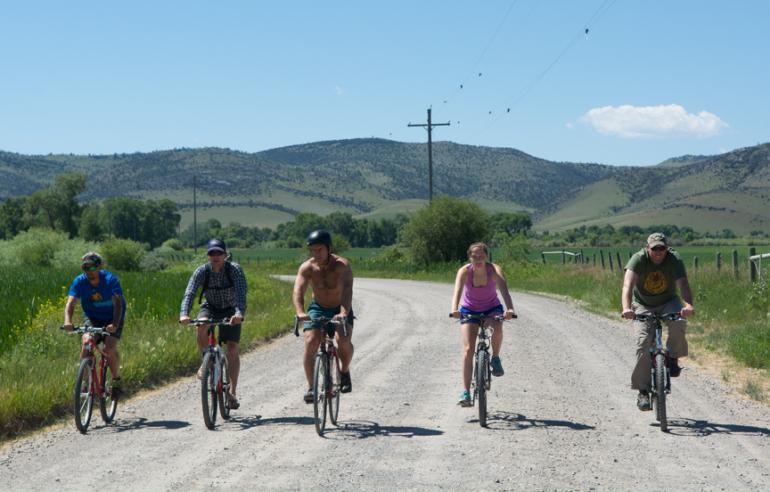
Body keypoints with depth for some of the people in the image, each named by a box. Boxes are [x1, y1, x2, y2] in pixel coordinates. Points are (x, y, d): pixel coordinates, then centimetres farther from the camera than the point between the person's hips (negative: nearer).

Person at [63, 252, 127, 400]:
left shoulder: (110, 280, -23)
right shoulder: (79, 281, -15)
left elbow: (117, 303, -34)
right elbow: (71, 302, -26)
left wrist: (114, 324, -51)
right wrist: (68, 321, -46)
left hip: (112, 318, -2)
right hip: (92, 318, 2)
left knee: (110, 347, -24)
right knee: (87, 342, -25)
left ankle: (117, 380, -1)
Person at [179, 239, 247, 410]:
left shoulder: (235, 269, -25)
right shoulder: (202, 271, -21)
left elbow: (241, 292, -38)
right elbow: (189, 293, -31)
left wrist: (239, 313, -56)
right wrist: (184, 314, -49)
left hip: (230, 310, -1)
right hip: (210, 307, 1)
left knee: (233, 348, -9)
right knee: (202, 327, -32)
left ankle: (232, 392, -2)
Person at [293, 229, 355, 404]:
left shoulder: (342, 265, -24)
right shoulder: (307, 267, -18)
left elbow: (347, 290, -38)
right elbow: (298, 291, -31)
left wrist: (344, 313, -56)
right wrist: (300, 312, -51)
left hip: (340, 309, -2)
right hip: (317, 309, 2)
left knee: (343, 341, -26)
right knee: (311, 342, -20)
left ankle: (344, 371, 4)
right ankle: (310, 387, -8)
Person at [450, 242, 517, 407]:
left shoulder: (495, 270, -23)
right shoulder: (464, 271, -22)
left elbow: (504, 291, -38)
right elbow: (457, 291, -39)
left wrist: (510, 309, -57)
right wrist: (454, 309, -59)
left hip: (492, 309, 0)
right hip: (469, 311, 0)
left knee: (497, 329, -35)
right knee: (468, 349, -14)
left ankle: (496, 359, -5)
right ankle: (466, 392, -12)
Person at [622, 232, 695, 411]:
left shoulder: (674, 260, -19)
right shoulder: (638, 259, -22)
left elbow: (683, 284, -33)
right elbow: (628, 284, -37)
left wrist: (688, 305, -54)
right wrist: (626, 308, -55)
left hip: (668, 302, 1)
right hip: (643, 306, -1)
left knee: (678, 322, -32)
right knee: (644, 342, -19)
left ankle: (673, 358, -6)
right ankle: (643, 391, -12)